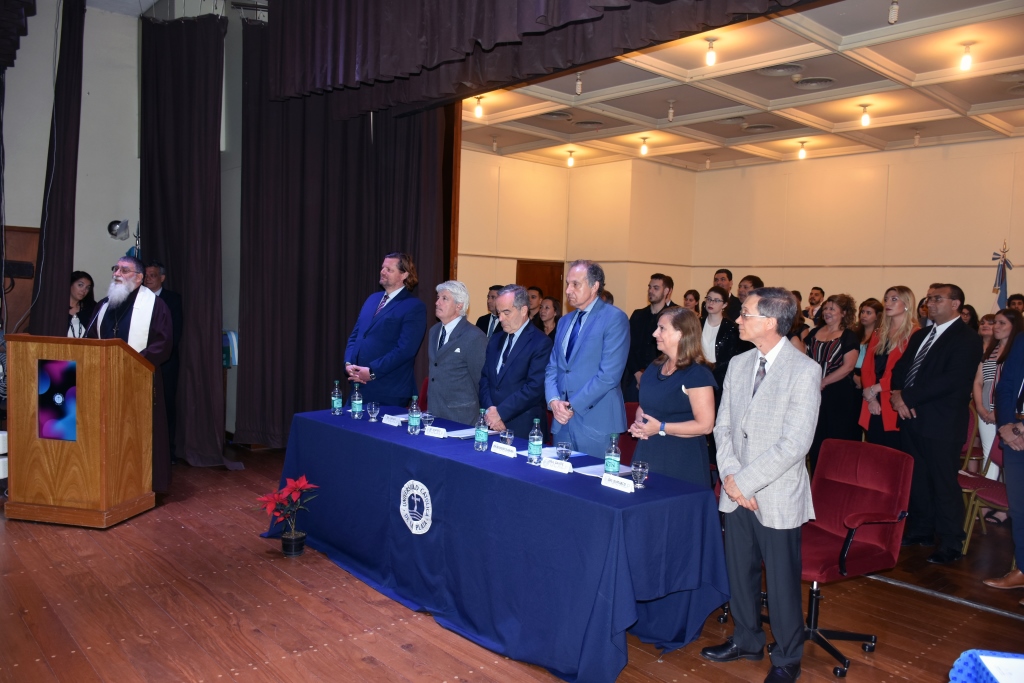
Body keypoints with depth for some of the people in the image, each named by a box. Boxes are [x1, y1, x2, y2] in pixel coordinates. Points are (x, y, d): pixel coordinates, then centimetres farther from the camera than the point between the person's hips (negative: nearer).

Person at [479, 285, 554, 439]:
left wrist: (501, 412, -16)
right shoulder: (495, 340, 13)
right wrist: (489, 410, -7)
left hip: (524, 428, -6)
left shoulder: (541, 343, -9)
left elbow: (535, 387, -17)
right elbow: (484, 379, 10)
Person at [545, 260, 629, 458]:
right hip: (563, 421, 6)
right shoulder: (564, 321, 16)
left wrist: (573, 405, -14)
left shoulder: (614, 319, -8)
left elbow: (609, 374, -16)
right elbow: (552, 367, 13)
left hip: (596, 423, -6)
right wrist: (553, 400, -6)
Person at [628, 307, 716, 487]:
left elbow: (705, 425, -17)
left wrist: (661, 428, -18)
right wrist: (638, 424, 0)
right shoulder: (655, 367, 12)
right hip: (648, 454, 7)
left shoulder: (697, 374, -13)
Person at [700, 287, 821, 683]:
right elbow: (723, 426, 7)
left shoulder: (804, 372, -15)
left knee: (781, 582, 9)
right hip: (736, 492, 6)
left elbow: (795, 444, -19)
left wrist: (745, 480, -17)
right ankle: (747, 640, 40)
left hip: (777, 496, -5)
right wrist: (730, 476, -8)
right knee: (739, 572, 18)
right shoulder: (738, 365, 5)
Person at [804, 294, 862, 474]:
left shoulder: (849, 337, -2)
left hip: (839, 397, -4)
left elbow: (848, 366, -11)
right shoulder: (813, 334, 12)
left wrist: (823, 382, -14)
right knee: (815, 441, 6)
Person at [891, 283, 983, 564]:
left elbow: (952, 380, -19)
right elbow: (901, 366, 14)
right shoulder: (920, 335, 18)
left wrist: (908, 398, -18)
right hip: (912, 418, 8)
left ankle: (951, 544, 12)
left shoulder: (967, 339, -9)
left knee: (944, 485, 0)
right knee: (917, 480, 15)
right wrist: (897, 393, -6)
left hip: (941, 424, -7)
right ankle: (920, 530, 29)